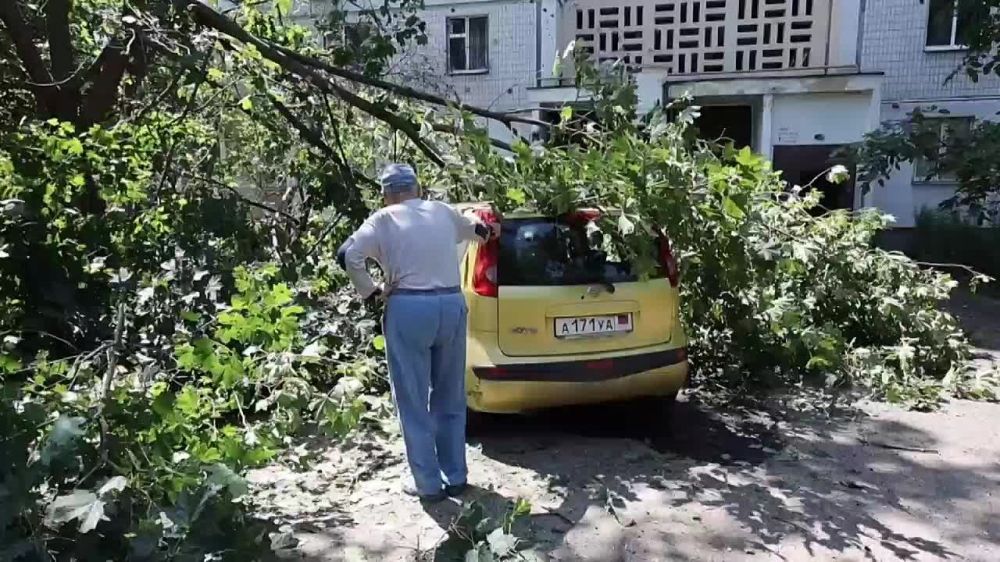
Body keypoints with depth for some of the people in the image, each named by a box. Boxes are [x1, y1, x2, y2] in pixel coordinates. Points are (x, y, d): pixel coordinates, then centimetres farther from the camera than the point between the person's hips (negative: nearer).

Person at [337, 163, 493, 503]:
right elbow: (470, 228, 37)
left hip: (408, 309, -4)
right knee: (450, 398, 16)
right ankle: (456, 477, 24)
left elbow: (348, 255, -13)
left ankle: (429, 484, 11)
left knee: (414, 403, 6)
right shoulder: (443, 212, 15)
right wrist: (485, 231, 60)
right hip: (452, 304, 5)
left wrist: (371, 292, 0)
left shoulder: (384, 220, 2)